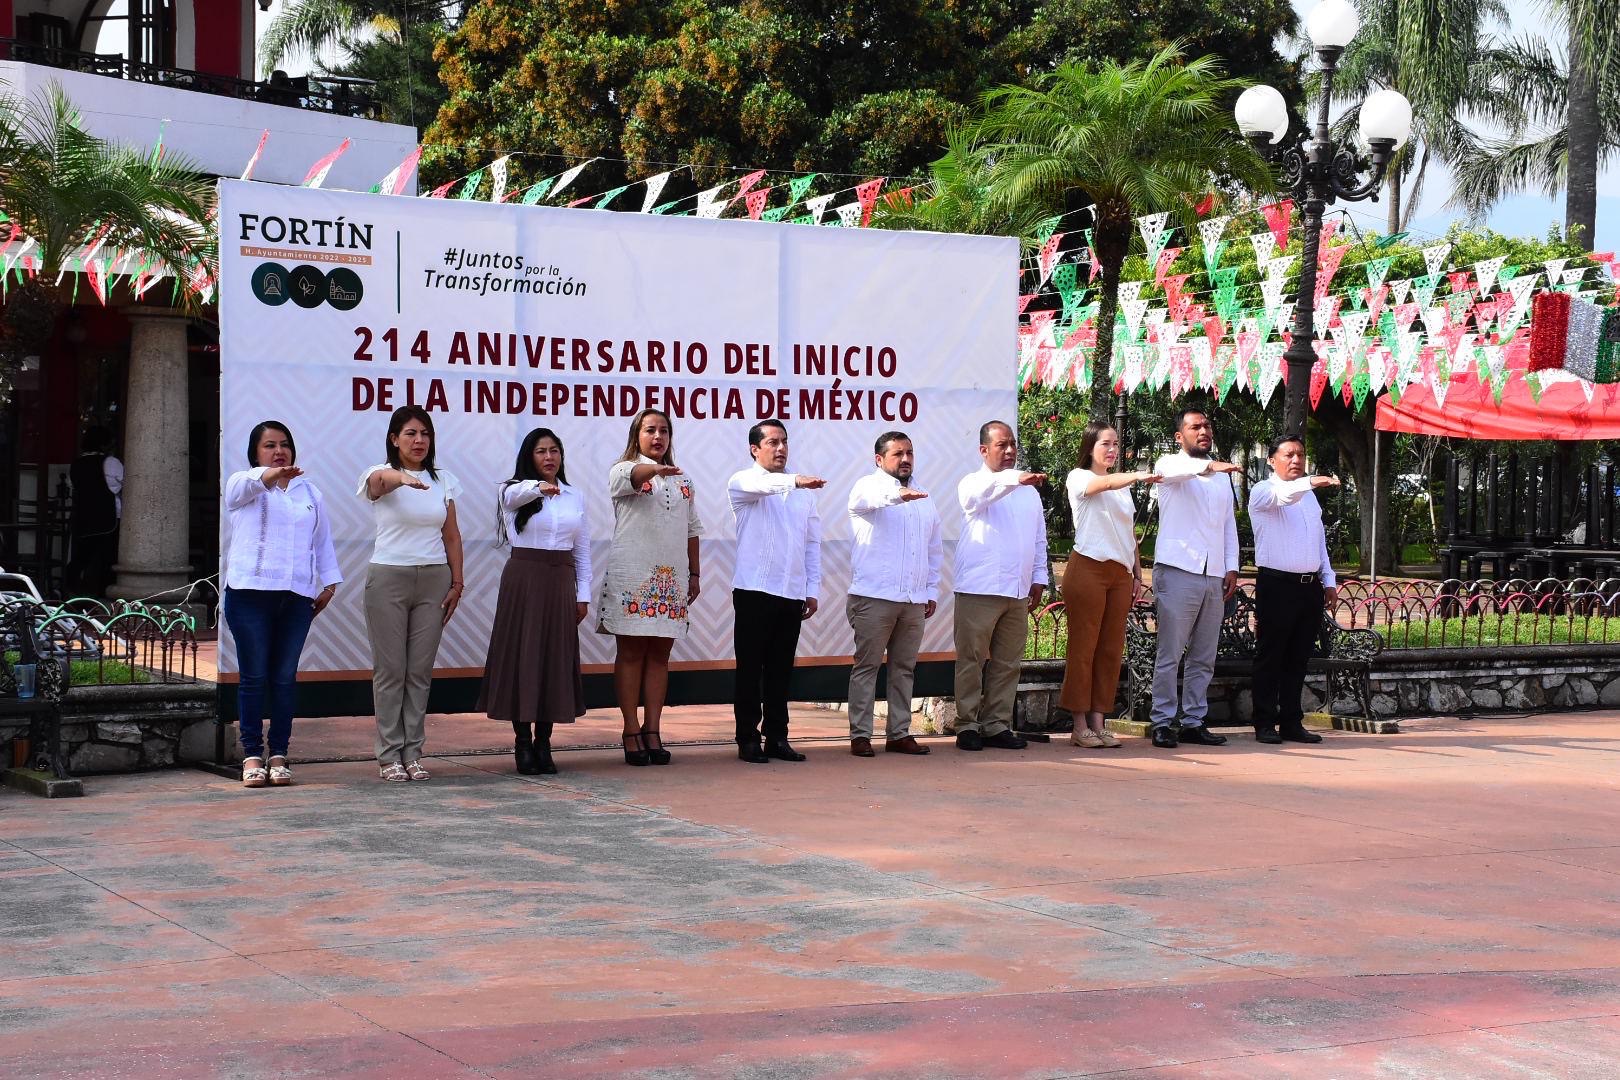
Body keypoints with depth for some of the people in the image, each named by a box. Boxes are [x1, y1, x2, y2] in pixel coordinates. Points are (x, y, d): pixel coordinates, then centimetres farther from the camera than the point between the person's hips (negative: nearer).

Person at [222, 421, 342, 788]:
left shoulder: (308, 492, 19)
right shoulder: (243, 485, 6)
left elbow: (323, 540, 22)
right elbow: (244, 486, -20)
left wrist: (329, 582, 12)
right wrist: (271, 475, -42)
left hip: (297, 596, 3)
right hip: (250, 592, -3)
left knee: (285, 678, 3)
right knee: (254, 677, -2)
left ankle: (279, 756, 8)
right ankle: (252, 756, 2)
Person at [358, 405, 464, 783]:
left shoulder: (442, 480, 9)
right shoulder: (381, 476, -4)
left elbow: (452, 536, 12)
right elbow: (381, 478, -30)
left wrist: (457, 583, 4)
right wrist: (403, 478, -54)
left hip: (433, 580, 4)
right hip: (389, 579, -3)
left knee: (420, 671, 5)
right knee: (390, 670, -2)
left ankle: (412, 753, 11)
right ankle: (389, 755, 3)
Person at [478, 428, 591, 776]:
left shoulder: (575, 498, 11)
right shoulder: (515, 492, -1)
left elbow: (582, 551, 13)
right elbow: (519, 492, -28)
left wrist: (583, 595, 6)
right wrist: (540, 487, -50)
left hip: (560, 583, 3)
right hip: (523, 580, -3)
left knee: (556, 660, 3)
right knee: (522, 658, -4)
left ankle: (543, 742, 11)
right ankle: (523, 743, 3)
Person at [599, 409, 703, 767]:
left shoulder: (681, 479, 18)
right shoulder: (623, 470, 1)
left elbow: (693, 529, 20)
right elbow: (632, 476, -26)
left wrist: (694, 573, 13)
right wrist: (656, 469, -48)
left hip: (671, 577, 5)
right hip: (632, 576, -5)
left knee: (660, 654, 4)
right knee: (631, 653, -3)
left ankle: (652, 730, 8)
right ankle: (631, 733, 0)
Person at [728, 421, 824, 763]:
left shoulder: (803, 492, 16)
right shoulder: (742, 482, 0)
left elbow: (813, 542, 16)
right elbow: (763, 485, -25)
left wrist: (813, 589, 10)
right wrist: (795, 480, -44)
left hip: (792, 594, 5)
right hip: (755, 591, -4)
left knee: (781, 670, 8)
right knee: (751, 668, 0)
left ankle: (777, 738, 14)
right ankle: (748, 739, 4)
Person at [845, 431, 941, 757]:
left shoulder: (923, 498, 19)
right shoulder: (869, 486, 0)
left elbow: (935, 549, 24)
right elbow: (870, 498, -27)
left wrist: (932, 591, 16)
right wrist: (899, 494, -48)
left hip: (915, 601, 6)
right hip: (874, 596, -6)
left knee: (904, 668, 8)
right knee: (866, 666, -2)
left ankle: (899, 733, 14)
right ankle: (860, 735, 1)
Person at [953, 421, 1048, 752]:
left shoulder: (1029, 491, 18)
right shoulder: (974, 484, 2)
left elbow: (1039, 538, 22)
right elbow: (981, 493, -24)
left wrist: (1039, 578, 13)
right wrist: (1015, 478, -41)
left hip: (1017, 591, 5)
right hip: (979, 589, -5)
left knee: (1007, 663, 7)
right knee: (972, 660, -3)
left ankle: (997, 725, 13)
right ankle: (967, 725, 3)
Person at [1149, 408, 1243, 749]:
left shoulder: (1223, 475, 20)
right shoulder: (1170, 465, 2)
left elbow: (1229, 524, 20)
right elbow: (1177, 470, -24)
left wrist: (1232, 568, 9)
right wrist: (1209, 466, -43)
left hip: (1214, 577, 6)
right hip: (1178, 571, -6)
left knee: (1204, 657, 7)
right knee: (1170, 653, -6)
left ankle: (1194, 721, 12)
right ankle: (1162, 723, -3)